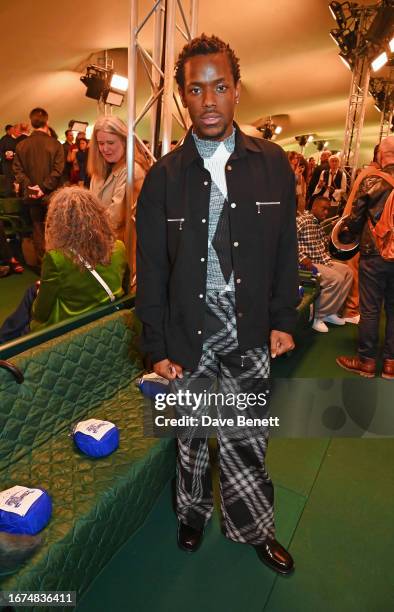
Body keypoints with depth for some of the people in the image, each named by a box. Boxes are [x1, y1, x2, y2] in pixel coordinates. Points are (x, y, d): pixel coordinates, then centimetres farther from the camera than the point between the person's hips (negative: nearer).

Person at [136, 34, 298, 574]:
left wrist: (283, 320, 2)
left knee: (246, 443, 13)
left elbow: (285, 250, 5)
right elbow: (150, 269, -2)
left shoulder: (272, 164, 0)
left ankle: (254, 529, 40)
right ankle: (193, 512, 46)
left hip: (249, 338, 1)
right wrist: (158, 345, -2)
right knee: (191, 438, 18)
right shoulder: (164, 176, -4)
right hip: (189, 339, 0)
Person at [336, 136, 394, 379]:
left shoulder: (373, 180, -8)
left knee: (370, 309, 4)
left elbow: (357, 215, -4)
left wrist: (346, 235, 13)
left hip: (374, 253, -4)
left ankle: (367, 360, 15)